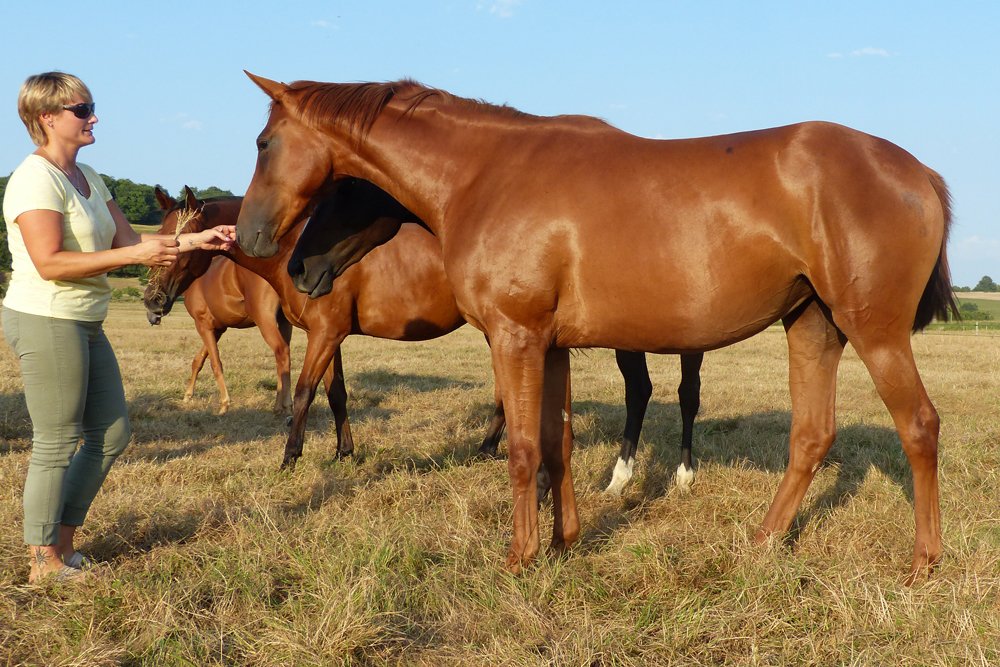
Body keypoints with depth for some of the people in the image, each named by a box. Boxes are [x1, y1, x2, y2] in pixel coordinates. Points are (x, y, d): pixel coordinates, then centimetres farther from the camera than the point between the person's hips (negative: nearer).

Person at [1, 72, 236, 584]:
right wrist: (135, 255, -26)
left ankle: (62, 540, 24)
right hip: (45, 321, -10)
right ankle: (45, 561, 11)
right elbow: (49, 263, -24)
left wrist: (195, 240, 2)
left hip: (84, 325, 10)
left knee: (111, 434, 13)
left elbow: (127, 241, 13)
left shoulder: (87, 178, 13)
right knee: (58, 444, -2)